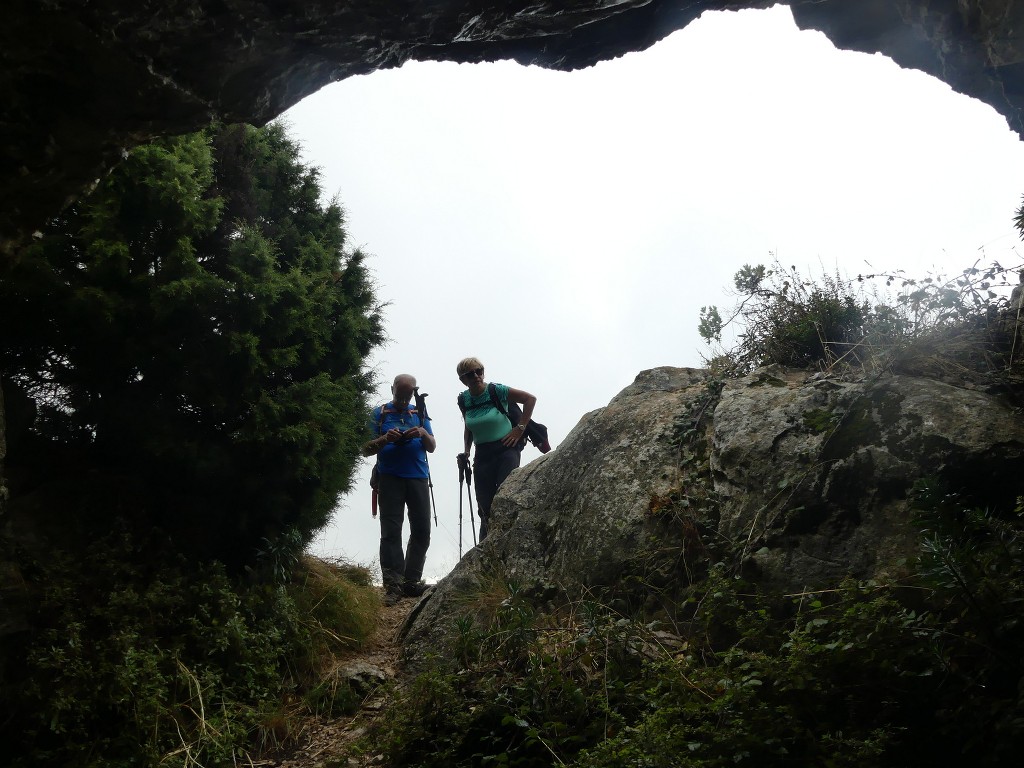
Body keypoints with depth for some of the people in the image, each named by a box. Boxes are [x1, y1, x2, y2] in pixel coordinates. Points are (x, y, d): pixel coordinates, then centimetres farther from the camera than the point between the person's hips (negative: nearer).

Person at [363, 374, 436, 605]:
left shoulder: (419, 414, 18)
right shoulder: (379, 413, 9)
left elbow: (432, 447, 14)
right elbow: (366, 449, 4)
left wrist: (423, 434, -7)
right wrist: (384, 439, -14)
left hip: (418, 477, 4)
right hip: (390, 477, -4)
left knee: (422, 530, 1)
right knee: (391, 531, -10)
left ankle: (411, 582, 8)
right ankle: (392, 586, -14)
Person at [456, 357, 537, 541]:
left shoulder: (497, 390, -10)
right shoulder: (464, 399, 4)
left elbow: (530, 399, -5)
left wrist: (520, 428, -8)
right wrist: (466, 452, 10)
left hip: (506, 449, -4)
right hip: (482, 455, 4)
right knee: (485, 508, 3)